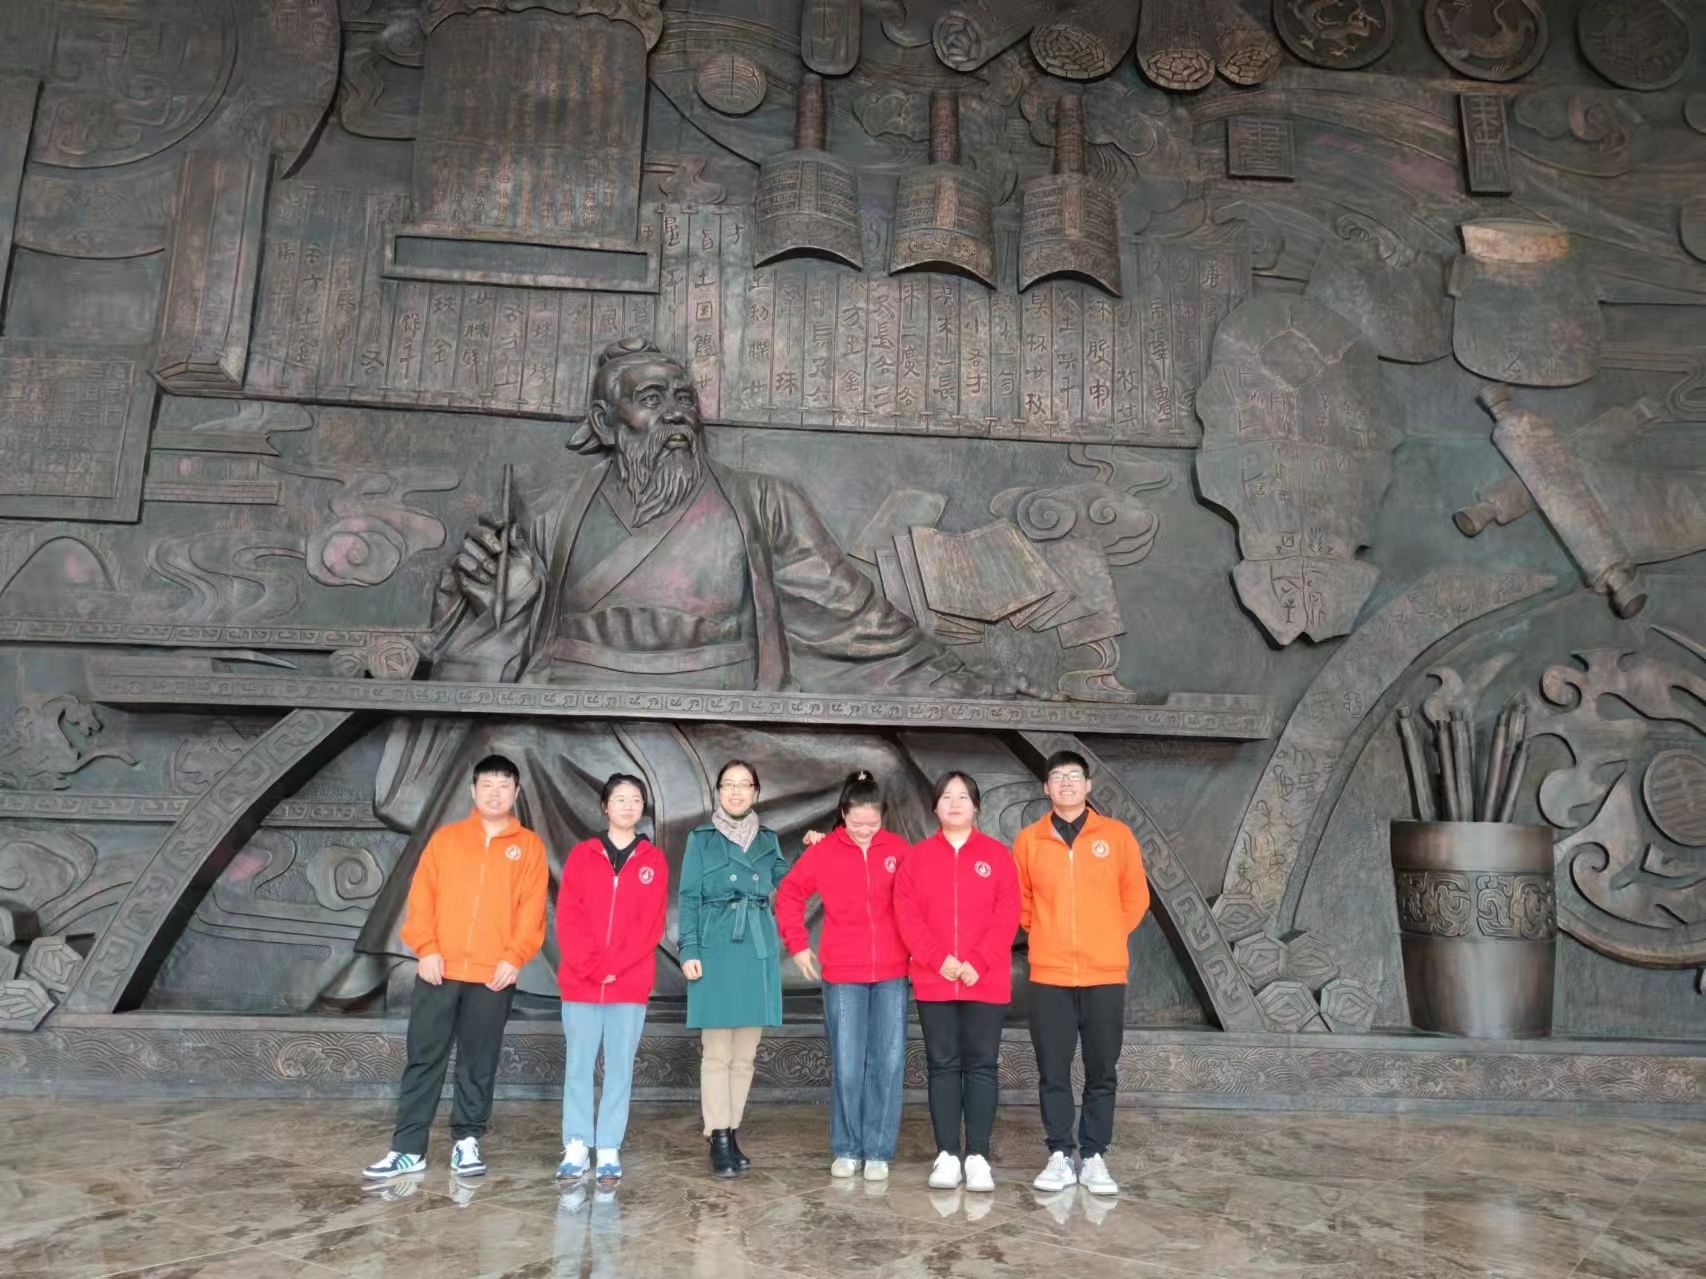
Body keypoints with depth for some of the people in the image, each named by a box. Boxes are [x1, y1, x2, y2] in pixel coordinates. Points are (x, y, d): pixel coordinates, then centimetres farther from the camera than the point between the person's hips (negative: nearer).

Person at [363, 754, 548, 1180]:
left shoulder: (529, 846, 5)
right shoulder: (445, 838, 9)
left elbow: (532, 909, -1)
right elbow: (422, 896, 3)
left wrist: (515, 956, -12)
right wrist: (426, 948, -8)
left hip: (493, 975, -1)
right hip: (439, 970, 1)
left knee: (478, 1063, 7)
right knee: (424, 1058, 5)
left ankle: (467, 1141, 19)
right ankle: (408, 1148, 13)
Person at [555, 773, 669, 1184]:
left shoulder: (654, 860, 5)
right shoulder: (581, 854, 6)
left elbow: (652, 924, -1)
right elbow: (568, 917, -1)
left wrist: (615, 966, -12)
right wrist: (592, 966, -13)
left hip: (630, 985, 0)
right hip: (580, 983, 0)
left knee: (620, 1068, 4)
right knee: (578, 1066, 5)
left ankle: (609, 1150, 11)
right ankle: (576, 1147, 13)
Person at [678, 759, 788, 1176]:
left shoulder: (768, 839, 13)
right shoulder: (701, 839, 4)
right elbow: (689, 899, 0)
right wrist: (689, 951, -9)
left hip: (758, 952, 4)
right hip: (716, 951, -3)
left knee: (745, 1055, 8)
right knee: (717, 1053, -3)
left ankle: (732, 1132, 18)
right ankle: (719, 1138, 3)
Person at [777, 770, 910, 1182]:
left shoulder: (898, 849, 0)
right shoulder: (824, 851, -2)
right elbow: (788, 895, 5)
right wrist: (798, 945, 2)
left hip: (892, 974, 1)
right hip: (842, 975, -1)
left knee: (888, 1063, 3)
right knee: (846, 1066, 3)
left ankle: (878, 1152, 14)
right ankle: (846, 1150, 18)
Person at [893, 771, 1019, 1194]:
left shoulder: (997, 854, 5)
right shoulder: (917, 856, 8)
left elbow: (1008, 914, -3)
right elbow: (907, 915, 0)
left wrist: (978, 962, -13)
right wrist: (939, 959, -13)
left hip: (986, 981, -1)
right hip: (933, 981, 1)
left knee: (981, 1065, 2)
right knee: (943, 1065, 5)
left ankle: (978, 1156, 8)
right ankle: (947, 1155, 10)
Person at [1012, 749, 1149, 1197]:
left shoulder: (1117, 835, 0)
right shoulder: (1028, 840, 2)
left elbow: (1135, 897, 9)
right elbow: (1019, 902, 12)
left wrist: (1107, 937, 9)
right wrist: (1048, 935, 8)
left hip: (1105, 975, 0)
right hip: (1049, 976, 0)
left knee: (1102, 1073, 6)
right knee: (1053, 1072, 5)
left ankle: (1094, 1157, 18)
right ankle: (1060, 1156, 16)